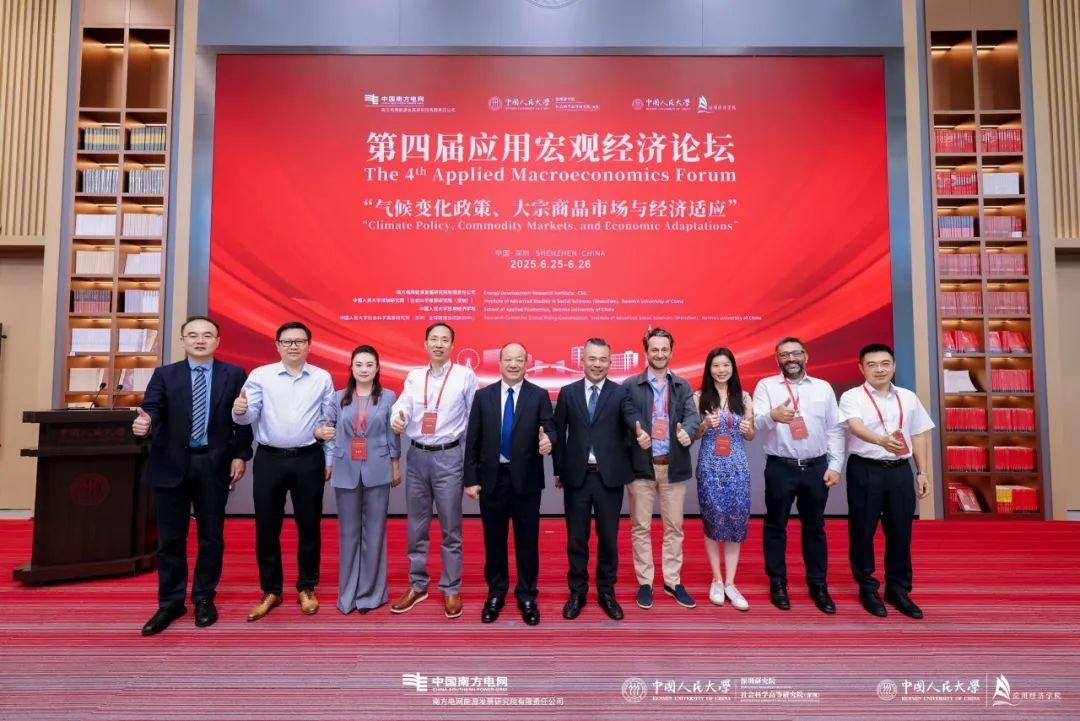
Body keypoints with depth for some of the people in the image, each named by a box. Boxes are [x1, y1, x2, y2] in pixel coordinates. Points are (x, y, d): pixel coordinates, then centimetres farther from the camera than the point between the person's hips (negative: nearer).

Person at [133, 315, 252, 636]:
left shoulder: (234, 374, 1)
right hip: (172, 464, 1)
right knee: (170, 538, 9)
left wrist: (241, 455, -5)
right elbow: (152, 410, -8)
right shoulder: (164, 375, 4)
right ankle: (170, 602, 23)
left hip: (214, 464, -1)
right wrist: (145, 423, -31)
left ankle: (204, 598, 25)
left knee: (211, 535, 9)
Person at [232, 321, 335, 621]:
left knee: (309, 526, 8)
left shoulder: (322, 378, 1)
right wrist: (240, 411, -30)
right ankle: (270, 590, 25)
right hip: (269, 459, 0)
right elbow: (250, 418, -7)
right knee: (266, 527, 8)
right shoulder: (260, 375, -1)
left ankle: (307, 588, 25)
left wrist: (329, 460, 3)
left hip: (309, 459, 0)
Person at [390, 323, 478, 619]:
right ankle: (417, 586, 28)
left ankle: (451, 589, 20)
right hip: (416, 455, 4)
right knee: (416, 526, 13)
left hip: (448, 456, -3)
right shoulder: (413, 376, 9)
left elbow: (474, 418, 0)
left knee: (450, 528, 5)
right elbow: (403, 405, -5)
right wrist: (397, 419, -29)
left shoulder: (465, 375, -2)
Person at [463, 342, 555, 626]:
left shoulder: (539, 396, -1)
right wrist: (471, 479, -2)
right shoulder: (483, 396, 3)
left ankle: (526, 596, 25)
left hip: (526, 479, -1)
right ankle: (495, 593, 30)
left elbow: (550, 429, -7)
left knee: (527, 540, 8)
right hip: (492, 478, 1)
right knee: (494, 539, 13)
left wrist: (548, 440, -31)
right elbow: (472, 440, 2)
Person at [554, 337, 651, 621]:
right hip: (576, 476, 1)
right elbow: (559, 433, 6)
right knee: (576, 538, 11)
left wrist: (641, 432, -42)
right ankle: (577, 592, 27)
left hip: (609, 476, -1)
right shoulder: (568, 392, 3)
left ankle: (606, 592, 28)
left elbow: (632, 416, -20)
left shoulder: (620, 393, -1)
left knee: (608, 537, 11)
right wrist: (558, 471, 5)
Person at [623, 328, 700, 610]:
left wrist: (688, 432, -26)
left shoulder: (682, 386, 7)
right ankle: (644, 582, 19)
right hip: (641, 466, -2)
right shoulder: (630, 385, 0)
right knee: (640, 527, 6)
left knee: (674, 527, 11)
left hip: (674, 466, 2)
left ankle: (672, 581, 25)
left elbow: (691, 415, -6)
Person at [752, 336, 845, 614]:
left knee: (815, 527, 12)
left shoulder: (823, 388, 9)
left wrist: (835, 466, 1)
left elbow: (835, 430, 8)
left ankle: (818, 585, 23)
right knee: (775, 526, 6)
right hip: (780, 468, -2)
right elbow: (756, 422, -13)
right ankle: (777, 583, 20)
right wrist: (772, 416, -35)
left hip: (816, 467, 2)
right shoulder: (766, 385, 0)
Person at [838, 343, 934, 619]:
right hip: (865, 471, -4)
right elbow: (856, 427, -24)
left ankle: (898, 590, 26)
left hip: (900, 471, 4)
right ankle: (868, 589, 21)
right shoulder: (852, 397, -6)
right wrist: (883, 440, -42)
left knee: (900, 532, 10)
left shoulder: (908, 398, 10)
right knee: (862, 532, 5)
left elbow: (919, 436, 14)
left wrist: (923, 472, 10)